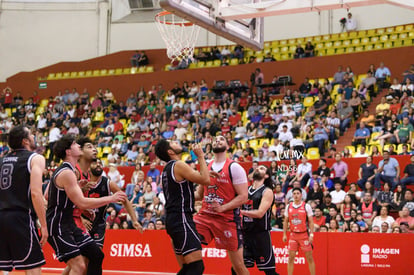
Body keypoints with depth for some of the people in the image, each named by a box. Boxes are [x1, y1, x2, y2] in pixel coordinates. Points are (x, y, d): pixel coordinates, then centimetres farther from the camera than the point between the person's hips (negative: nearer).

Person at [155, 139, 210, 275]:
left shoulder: (166, 169, 18)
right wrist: (200, 156, -3)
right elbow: (205, 180, -13)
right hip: (182, 220, -10)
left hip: (172, 220, 10)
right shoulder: (178, 165, -10)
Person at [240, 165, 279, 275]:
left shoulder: (267, 191, -6)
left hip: (261, 234, -6)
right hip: (246, 233, 6)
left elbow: (260, 213, -17)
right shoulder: (246, 190, 12)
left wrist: (241, 211, -19)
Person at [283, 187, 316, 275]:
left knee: (309, 258, -1)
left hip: (304, 234, -3)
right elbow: (286, 221, 12)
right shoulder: (289, 207, 6)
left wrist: (311, 235, -12)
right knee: (291, 257, 1)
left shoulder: (306, 206, -4)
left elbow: (311, 221, -4)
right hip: (293, 235, 3)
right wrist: (284, 234, 6)